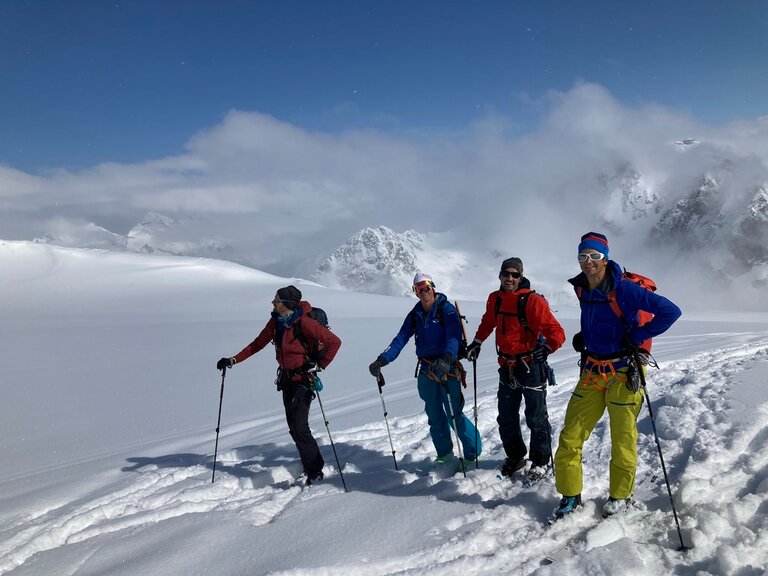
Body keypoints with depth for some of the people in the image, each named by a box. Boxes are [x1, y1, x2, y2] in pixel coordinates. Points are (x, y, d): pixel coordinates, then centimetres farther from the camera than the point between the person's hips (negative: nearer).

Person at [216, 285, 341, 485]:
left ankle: (315, 471, -2)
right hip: (287, 379, 7)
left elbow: (334, 341, -18)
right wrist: (234, 360, 7)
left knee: (299, 426, -13)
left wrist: (319, 365, -15)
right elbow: (258, 343, 12)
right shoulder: (276, 322, 2)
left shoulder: (304, 322, -20)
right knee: (293, 427, 9)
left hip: (304, 379, -7)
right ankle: (311, 467, 22)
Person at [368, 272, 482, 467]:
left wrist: (447, 358, -39)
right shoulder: (415, 315, 10)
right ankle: (445, 454, 28)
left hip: (447, 369, -6)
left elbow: (454, 337, -21)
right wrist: (382, 360, -10)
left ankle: (473, 453, 9)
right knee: (434, 416, 13)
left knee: (454, 415, -7)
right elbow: (400, 339, 4)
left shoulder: (447, 309, -7)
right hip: (426, 371, 6)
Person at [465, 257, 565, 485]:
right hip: (506, 368, 6)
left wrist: (546, 348, -34)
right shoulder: (495, 299, 3)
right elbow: (488, 322, 24)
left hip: (530, 366, -6)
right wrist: (477, 342, 17)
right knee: (506, 418, 15)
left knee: (536, 418, 5)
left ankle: (541, 463, 22)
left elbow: (556, 332, -18)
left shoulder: (533, 301, -15)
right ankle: (515, 457, 34)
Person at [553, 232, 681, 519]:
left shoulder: (624, 290, -17)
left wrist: (636, 337, -18)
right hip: (591, 372, 6)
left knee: (623, 440, 8)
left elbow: (670, 311, -19)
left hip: (622, 373, -6)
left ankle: (621, 496, 30)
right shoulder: (581, 288, 3)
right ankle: (570, 495, 19)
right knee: (570, 437, 5)